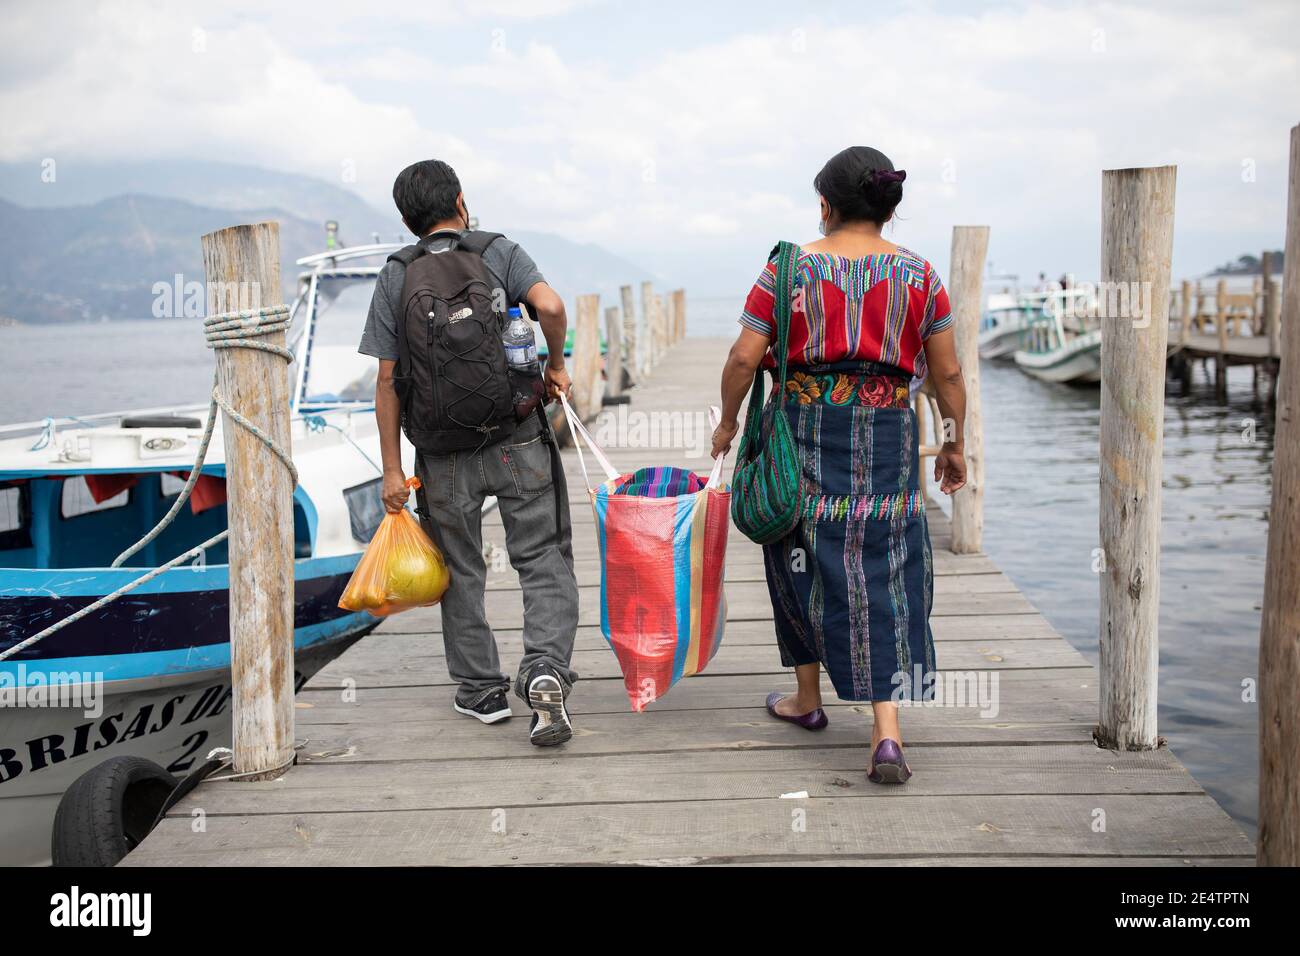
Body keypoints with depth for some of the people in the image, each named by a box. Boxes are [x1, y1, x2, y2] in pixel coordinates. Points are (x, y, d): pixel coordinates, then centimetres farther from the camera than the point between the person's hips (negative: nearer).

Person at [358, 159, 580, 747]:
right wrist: (555, 365, 0)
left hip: (445, 458, 1)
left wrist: (391, 468, 1)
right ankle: (546, 671, -13)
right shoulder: (500, 251, 1)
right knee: (544, 561, 6)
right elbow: (550, 305, -19)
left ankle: (481, 690, 23)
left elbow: (388, 379, -1)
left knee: (461, 571, 15)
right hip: (518, 442, -1)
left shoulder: (396, 276, 2)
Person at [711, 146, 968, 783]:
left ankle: (807, 697, 30)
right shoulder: (918, 275, 1)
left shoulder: (790, 268, -4)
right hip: (886, 438, 1)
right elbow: (947, 373, 4)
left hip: (801, 430, -1)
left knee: (802, 559, 16)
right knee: (881, 572, 2)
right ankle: (887, 730, -8)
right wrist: (954, 445, 15)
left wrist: (728, 422, 9)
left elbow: (744, 358, -6)